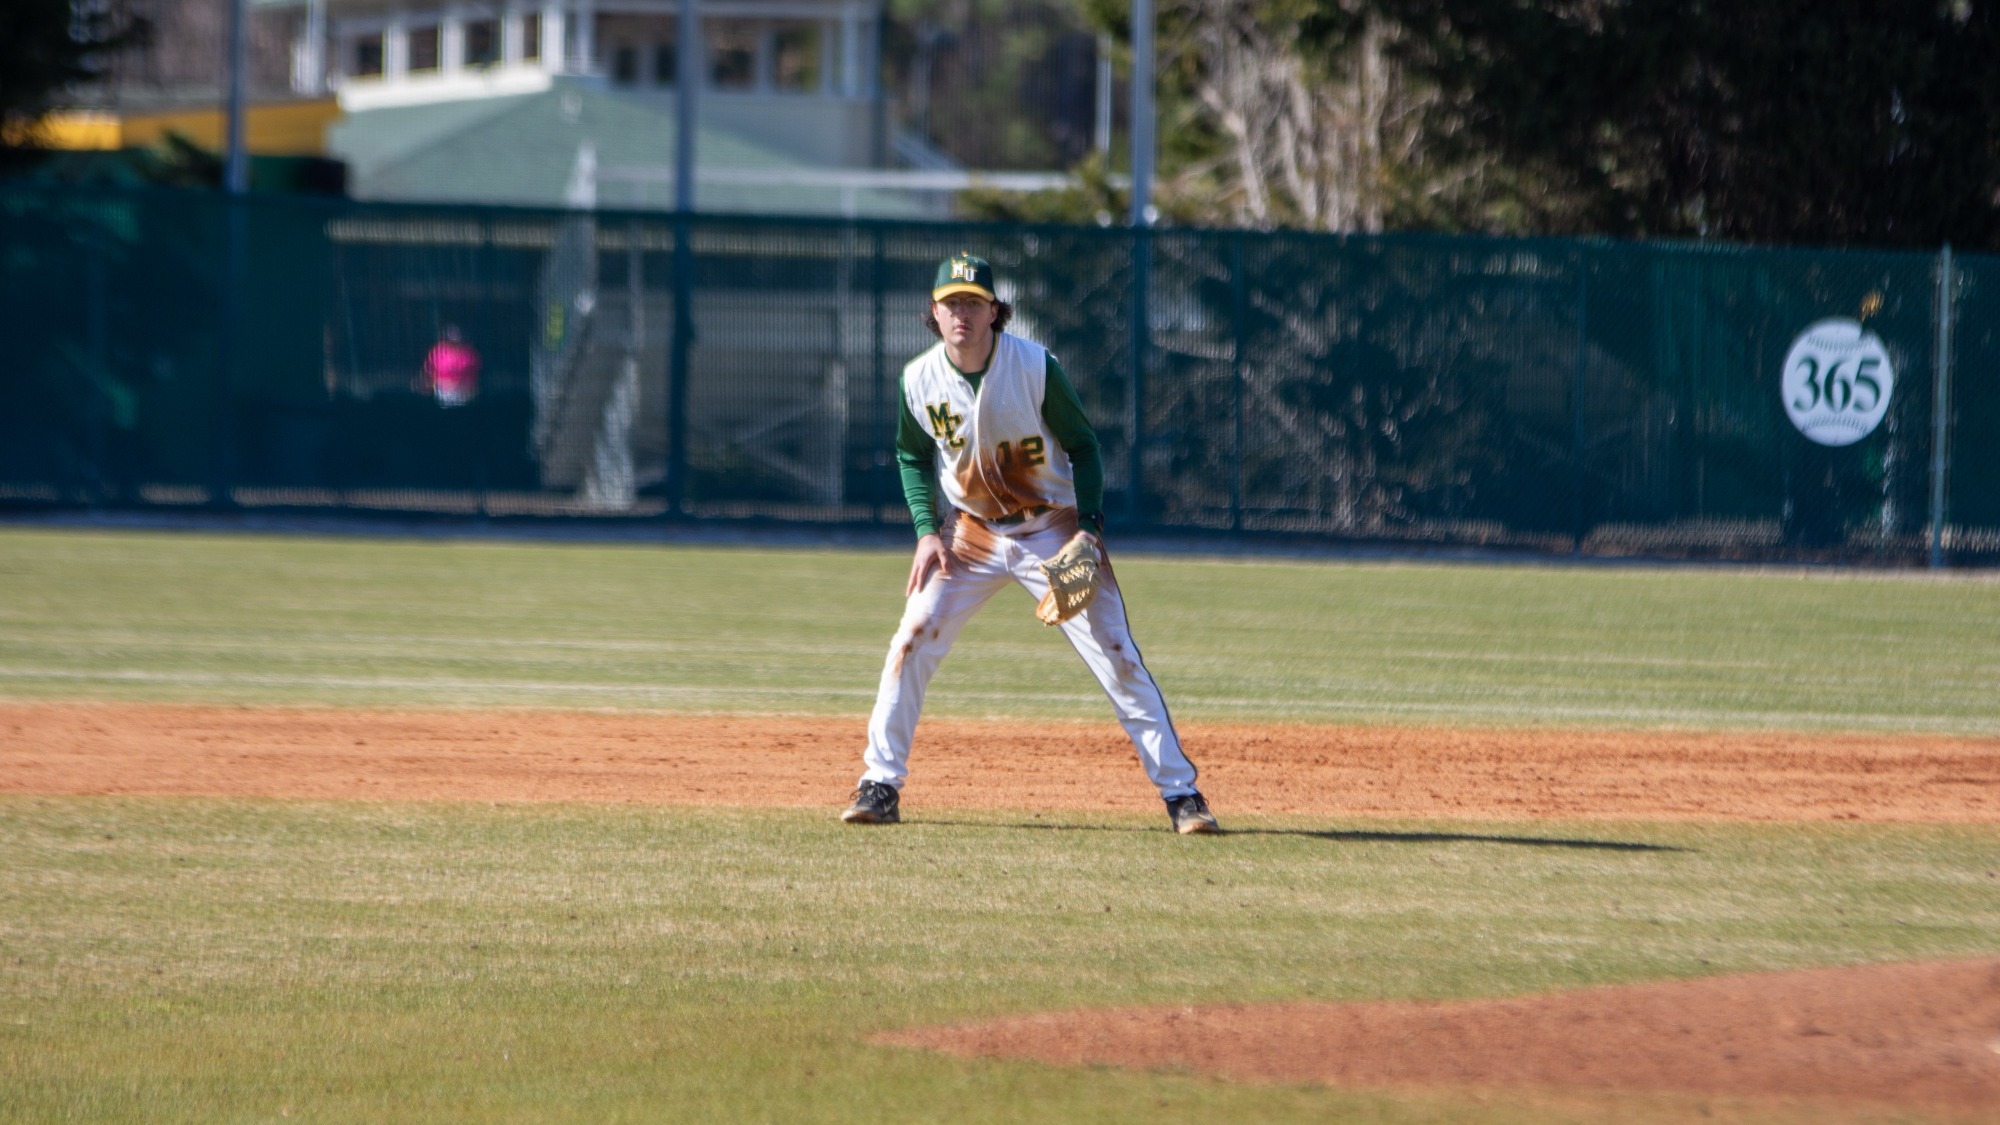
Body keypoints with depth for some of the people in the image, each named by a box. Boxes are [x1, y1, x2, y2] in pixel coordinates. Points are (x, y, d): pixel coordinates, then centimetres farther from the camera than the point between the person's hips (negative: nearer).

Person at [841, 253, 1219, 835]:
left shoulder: (1036, 367, -18)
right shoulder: (920, 381, -9)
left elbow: (1082, 446, -7)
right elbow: (913, 458, 8)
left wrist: (1090, 526, -17)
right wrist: (927, 532, -4)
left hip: (1055, 531, -3)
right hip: (971, 535, 3)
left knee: (1116, 655, -7)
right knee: (911, 645, -8)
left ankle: (1180, 792, -2)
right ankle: (881, 785, 3)